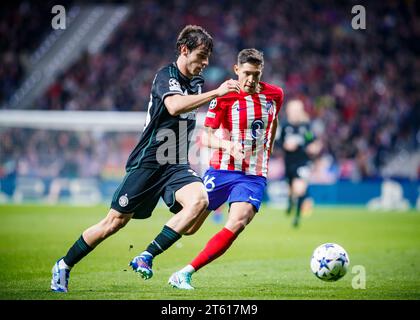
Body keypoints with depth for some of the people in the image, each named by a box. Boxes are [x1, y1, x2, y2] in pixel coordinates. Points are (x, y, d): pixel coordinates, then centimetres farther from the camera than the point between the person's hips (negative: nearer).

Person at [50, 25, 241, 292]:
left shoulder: (197, 82, 11)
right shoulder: (165, 76, -13)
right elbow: (174, 106, -35)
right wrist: (216, 93, -38)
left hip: (176, 165, 6)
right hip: (147, 162, -6)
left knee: (199, 200, -24)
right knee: (116, 221, -1)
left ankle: (147, 257, -19)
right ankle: (64, 266, 19)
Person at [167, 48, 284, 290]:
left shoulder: (274, 95, 3)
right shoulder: (224, 97, -8)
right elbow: (206, 137, -11)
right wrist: (227, 145, -30)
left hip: (254, 176, 2)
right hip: (221, 170, -2)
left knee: (237, 224, -24)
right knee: (189, 227, 1)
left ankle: (185, 274, -19)